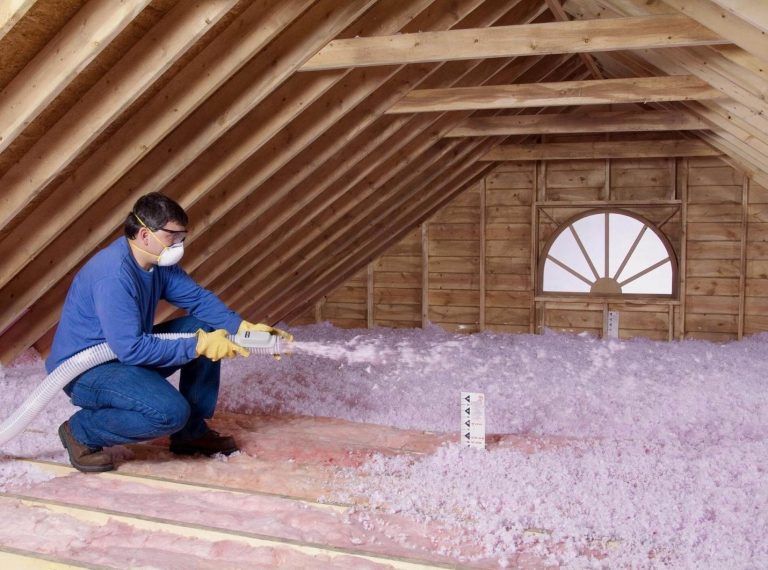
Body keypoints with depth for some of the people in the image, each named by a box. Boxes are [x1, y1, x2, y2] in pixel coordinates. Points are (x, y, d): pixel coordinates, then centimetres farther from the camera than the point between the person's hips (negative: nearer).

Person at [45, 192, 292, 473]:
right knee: (171, 412, -30)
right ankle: (81, 432, -5)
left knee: (205, 329, 2)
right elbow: (131, 349, -32)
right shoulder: (114, 276, -29)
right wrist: (198, 346, -29)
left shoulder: (158, 261, -2)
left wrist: (243, 327, -14)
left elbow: (198, 298, 2)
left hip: (125, 350, 9)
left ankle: (191, 433, 10)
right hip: (83, 371, -9)